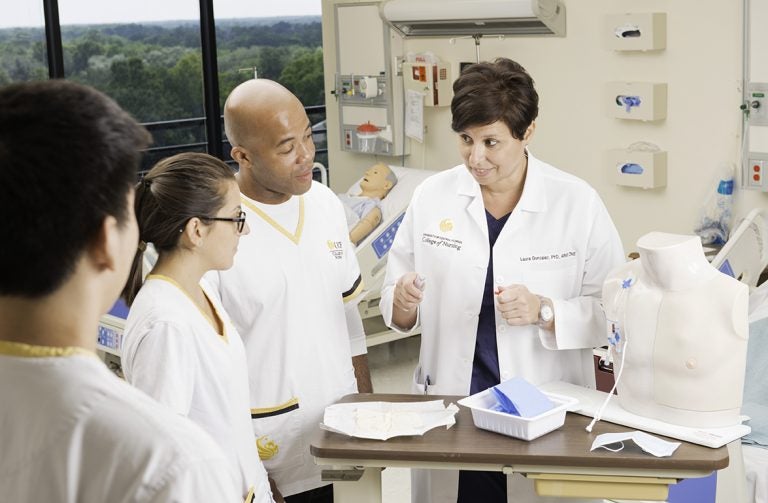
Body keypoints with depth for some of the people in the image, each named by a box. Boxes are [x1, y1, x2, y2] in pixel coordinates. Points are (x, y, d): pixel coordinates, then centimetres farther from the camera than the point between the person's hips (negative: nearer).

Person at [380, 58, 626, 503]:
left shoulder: (578, 203, -7)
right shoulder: (432, 196, 0)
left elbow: (615, 309, -5)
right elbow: (395, 307, 7)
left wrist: (544, 312, -21)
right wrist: (403, 302, -15)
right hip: (450, 402, 2)